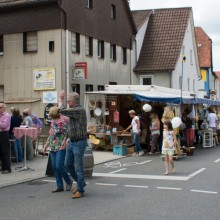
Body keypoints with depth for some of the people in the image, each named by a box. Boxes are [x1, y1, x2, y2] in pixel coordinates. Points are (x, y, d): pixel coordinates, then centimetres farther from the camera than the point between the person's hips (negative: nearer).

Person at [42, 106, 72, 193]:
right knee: (54, 167, 5)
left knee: (59, 166, -12)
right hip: (53, 148, 8)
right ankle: (59, 186, 13)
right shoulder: (53, 121, 16)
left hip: (61, 148, -8)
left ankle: (69, 181, 11)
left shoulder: (64, 119, -9)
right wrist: (45, 146, 22)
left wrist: (64, 142, -21)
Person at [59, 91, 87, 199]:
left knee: (78, 167, -2)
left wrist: (60, 100, -8)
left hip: (79, 142, -10)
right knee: (68, 164, 15)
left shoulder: (80, 110, -19)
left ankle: (80, 190, 10)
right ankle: (80, 182, 31)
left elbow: (62, 111, -23)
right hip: (71, 142, 10)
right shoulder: (74, 110, 11)